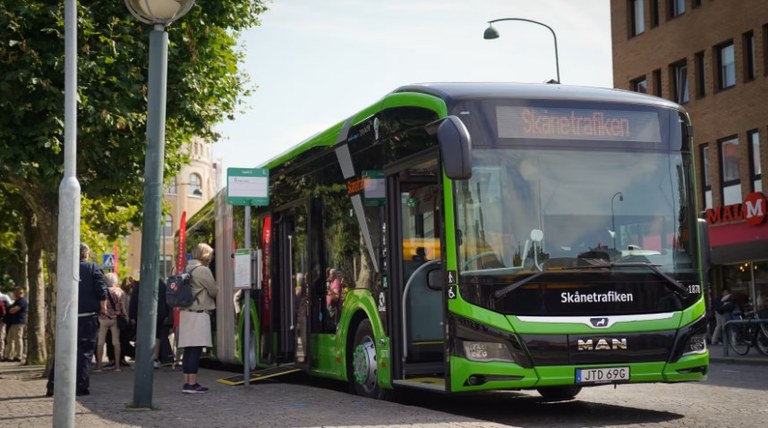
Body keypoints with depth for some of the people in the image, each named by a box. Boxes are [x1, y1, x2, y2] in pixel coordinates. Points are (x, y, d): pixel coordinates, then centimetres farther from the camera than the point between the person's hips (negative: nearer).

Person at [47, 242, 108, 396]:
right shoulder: (93, 268, -2)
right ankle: (81, 387, 0)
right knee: (84, 351, 2)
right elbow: (102, 291, -9)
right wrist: (103, 308, 0)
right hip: (88, 317, -3)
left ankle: (52, 386, 9)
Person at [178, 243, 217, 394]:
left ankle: (187, 382, 9)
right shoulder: (202, 270, -10)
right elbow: (214, 291, -5)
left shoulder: (186, 269, 14)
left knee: (188, 349, 8)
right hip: (199, 313, -8)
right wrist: (217, 291, 16)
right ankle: (192, 384, -9)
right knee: (196, 349, -7)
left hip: (186, 312, 8)